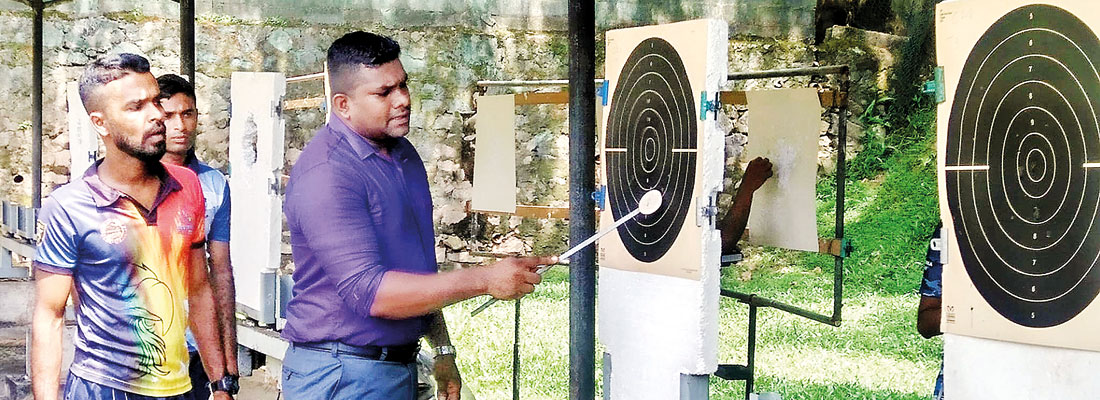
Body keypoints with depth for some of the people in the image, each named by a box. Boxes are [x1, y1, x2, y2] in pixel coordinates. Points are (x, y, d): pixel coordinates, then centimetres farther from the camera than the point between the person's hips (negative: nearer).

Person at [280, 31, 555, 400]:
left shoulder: (404, 154, 10)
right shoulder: (325, 174, -19)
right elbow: (368, 292, -27)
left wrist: (442, 349, 16)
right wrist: (485, 280, -26)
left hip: (401, 366, 8)